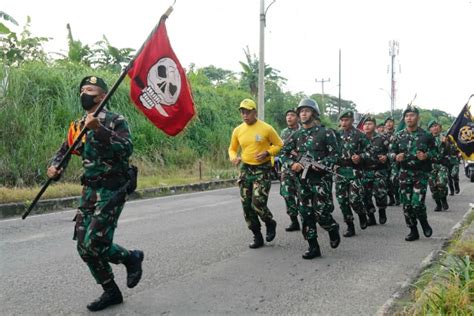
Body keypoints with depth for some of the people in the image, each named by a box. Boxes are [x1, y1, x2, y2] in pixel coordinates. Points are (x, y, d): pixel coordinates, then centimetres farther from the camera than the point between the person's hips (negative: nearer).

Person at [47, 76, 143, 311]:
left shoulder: (115, 121, -8)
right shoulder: (78, 126, 11)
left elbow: (127, 149, -23)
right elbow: (63, 151, 20)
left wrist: (99, 129, -31)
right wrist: (54, 167, -1)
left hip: (111, 191, -7)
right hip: (89, 191, 7)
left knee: (94, 245, -14)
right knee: (84, 248, 6)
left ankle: (131, 258, 15)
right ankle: (111, 292, 22)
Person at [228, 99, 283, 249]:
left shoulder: (266, 129, -8)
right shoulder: (238, 130, 3)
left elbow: (279, 145, 2)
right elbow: (232, 148, 16)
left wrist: (267, 153, -15)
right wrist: (233, 157, -6)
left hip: (262, 170, -5)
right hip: (245, 169, 5)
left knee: (258, 203, -16)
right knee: (247, 206, 4)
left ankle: (270, 223, 17)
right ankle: (257, 236, 19)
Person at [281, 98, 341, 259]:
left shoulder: (325, 132, -3)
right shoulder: (296, 134, 10)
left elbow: (334, 154, -4)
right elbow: (283, 152, 12)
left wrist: (322, 164, -21)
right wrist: (292, 164, -7)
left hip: (321, 178, -5)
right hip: (302, 179, 5)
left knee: (321, 213, -10)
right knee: (306, 214, 4)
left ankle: (333, 229, 24)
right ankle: (313, 247, 14)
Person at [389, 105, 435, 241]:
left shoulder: (426, 135, -3)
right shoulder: (399, 136, 4)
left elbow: (434, 152, 3)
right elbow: (391, 152, 10)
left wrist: (426, 156, -18)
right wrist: (396, 157, -12)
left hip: (421, 174, -3)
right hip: (405, 174, 3)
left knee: (417, 203, -13)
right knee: (407, 204, 5)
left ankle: (424, 223, 18)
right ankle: (413, 231, 20)